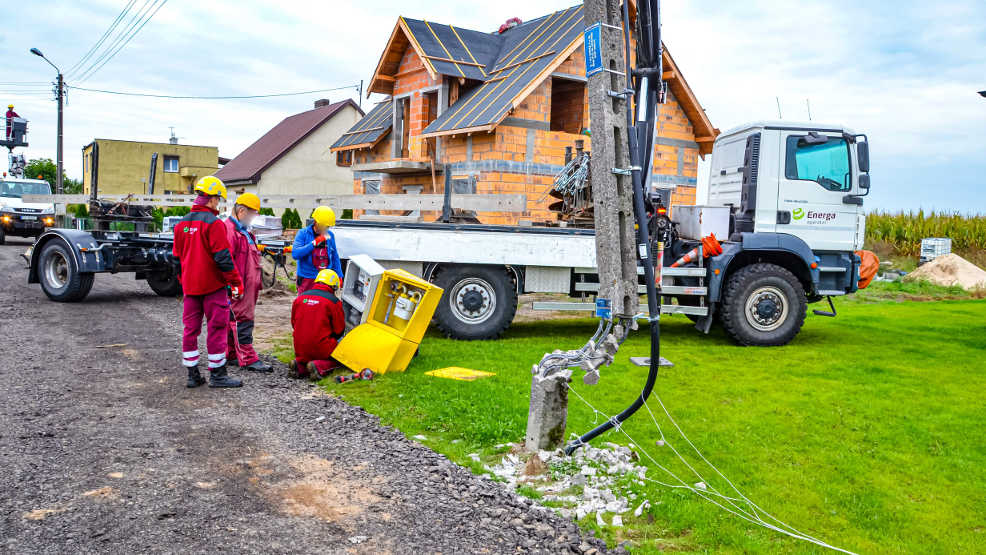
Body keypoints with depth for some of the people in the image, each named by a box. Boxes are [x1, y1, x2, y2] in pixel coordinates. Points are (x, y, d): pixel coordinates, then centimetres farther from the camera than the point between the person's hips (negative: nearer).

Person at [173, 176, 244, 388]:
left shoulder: (182, 224, 11)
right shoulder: (213, 223, -13)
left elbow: (177, 257, 18)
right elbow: (223, 257, -16)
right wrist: (236, 283, -11)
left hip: (190, 286, 7)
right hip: (213, 285, -7)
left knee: (191, 328, 11)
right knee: (217, 327, 0)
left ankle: (193, 374, 16)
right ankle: (217, 374, 4)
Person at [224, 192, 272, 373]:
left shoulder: (244, 232, 22)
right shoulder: (229, 230, -13)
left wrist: (256, 282, 27)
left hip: (247, 286, 10)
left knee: (233, 320, 14)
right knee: (241, 319, -8)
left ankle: (230, 355, 22)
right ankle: (248, 359, -8)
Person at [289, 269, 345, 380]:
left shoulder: (300, 298, 6)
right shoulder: (334, 301, -9)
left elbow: (294, 324, 15)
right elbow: (339, 329, -3)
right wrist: (331, 340, 19)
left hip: (300, 350, 6)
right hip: (322, 349, -6)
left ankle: (299, 366, -1)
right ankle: (319, 367, -11)